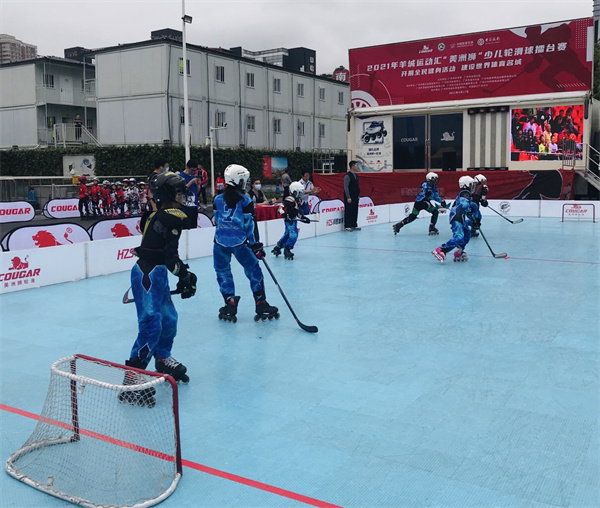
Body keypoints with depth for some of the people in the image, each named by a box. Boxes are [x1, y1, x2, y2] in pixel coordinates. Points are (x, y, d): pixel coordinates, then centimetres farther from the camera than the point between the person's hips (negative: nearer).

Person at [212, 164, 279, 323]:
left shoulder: (218, 199, 7)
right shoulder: (245, 200, -3)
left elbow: (217, 221, 14)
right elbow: (249, 225, -2)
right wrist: (254, 245, 7)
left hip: (220, 241, 3)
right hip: (239, 241, -2)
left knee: (223, 273, 16)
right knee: (254, 271, 10)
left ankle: (230, 305, 12)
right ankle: (261, 306, 11)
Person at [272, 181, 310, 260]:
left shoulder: (298, 200, 11)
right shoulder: (290, 199, -20)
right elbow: (281, 207, -27)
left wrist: (303, 218, 16)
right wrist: (284, 215, -39)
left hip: (293, 220, 10)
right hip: (289, 220, -10)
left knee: (287, 235, 17)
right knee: (293, 234, -17)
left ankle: (277, 248, 28)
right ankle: (287, 250, -11)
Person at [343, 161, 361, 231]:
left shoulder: (356, 175, 13)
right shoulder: (347, 176, -13)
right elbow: (346, 187, -15)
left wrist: (358, 195, 16)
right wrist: (348, 197, -18)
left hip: (355, 196, 8)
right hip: (350, 197, -8)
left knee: (355, 211, 10)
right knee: (348, 211, -4)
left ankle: (354, 225, 19)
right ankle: (347, 226, 0)